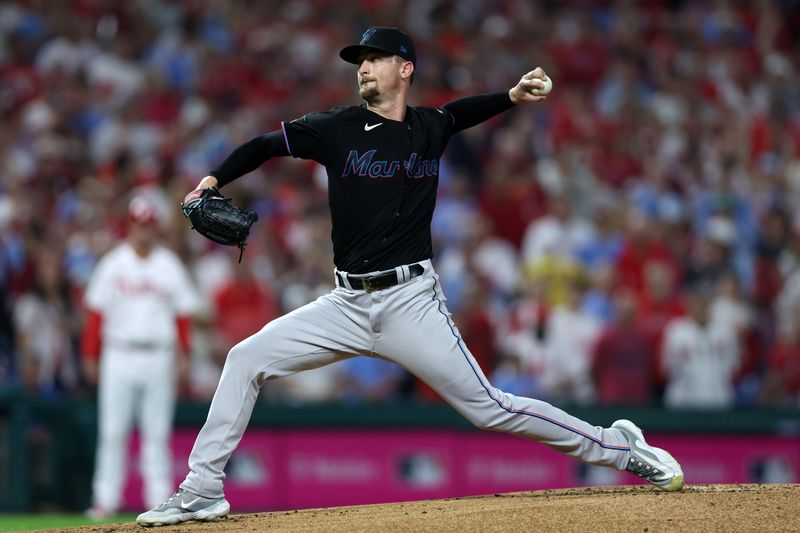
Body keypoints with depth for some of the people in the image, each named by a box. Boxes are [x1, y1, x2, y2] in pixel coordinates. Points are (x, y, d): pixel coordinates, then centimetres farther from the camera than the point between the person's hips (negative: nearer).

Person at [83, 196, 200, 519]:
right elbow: (96, 312, 4)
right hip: (119, 355, -1)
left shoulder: (170, 267, 6)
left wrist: (184, 356, -1)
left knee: (158, 433, 2)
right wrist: (90, 356, -1)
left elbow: (183, 313, 7)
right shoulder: (113, 265, 3)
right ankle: (106, 499, -1)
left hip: (158, 356, 1)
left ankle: (160, 500, 4)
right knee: (112, 431, -3)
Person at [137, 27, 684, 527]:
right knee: (246, 359, -7)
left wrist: (513, 96, 10)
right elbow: (264, 146, 10)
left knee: (489, 409, -8)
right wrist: (213, 181, -4)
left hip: (411, 300, -2)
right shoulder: (340, 127, 2)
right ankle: (202, 491, -1)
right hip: (346, 305, 2)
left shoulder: (431, 128, 5)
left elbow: (463, 111, 27)